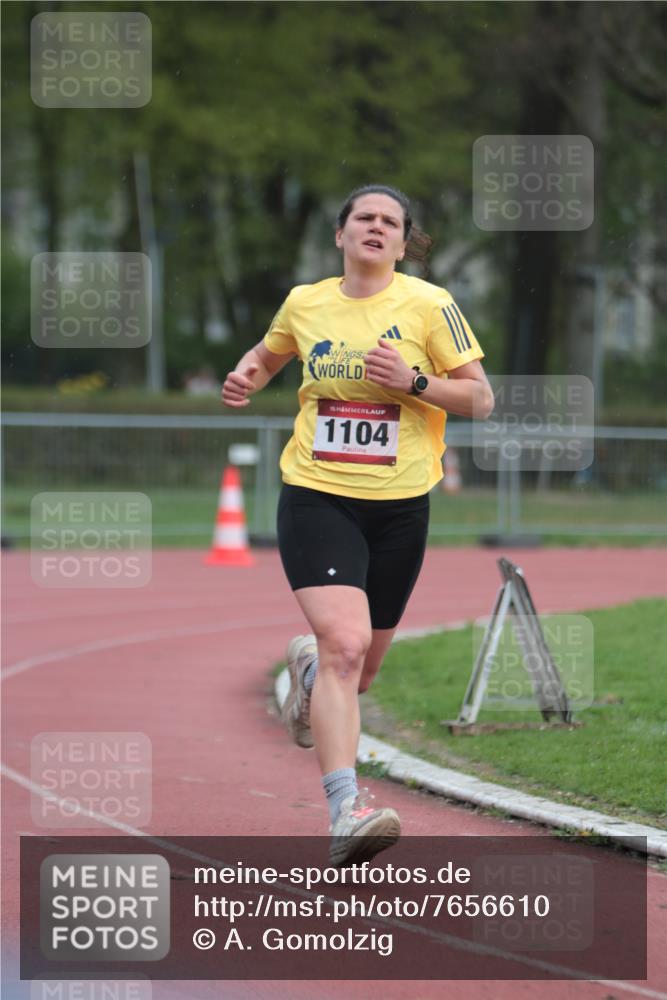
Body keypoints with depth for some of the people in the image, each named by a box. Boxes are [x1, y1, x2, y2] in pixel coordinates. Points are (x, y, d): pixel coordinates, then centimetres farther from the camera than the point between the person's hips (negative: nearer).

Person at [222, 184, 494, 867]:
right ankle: (344, 814, -29)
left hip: (399, 508, 1)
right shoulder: (304, 303, 4)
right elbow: (267, 354, 26)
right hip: (316, 499, -1)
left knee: (358, 671, 14)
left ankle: (307, 663, 53)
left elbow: (480, 399, -1)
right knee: (345, 644, -24)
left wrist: (413, 381, -16)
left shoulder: (429, 305, -2)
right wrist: (245, 379, 4)